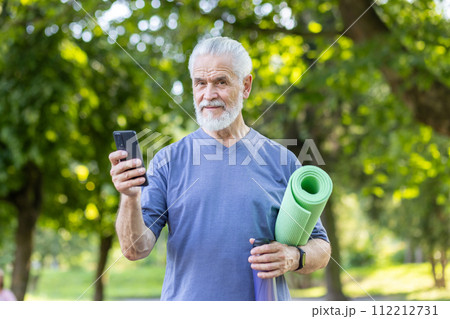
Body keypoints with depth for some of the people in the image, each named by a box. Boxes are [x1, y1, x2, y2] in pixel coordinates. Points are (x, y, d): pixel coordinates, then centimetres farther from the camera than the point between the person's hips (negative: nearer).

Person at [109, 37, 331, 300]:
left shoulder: (282, 161, 3)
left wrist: (294, 258, -13)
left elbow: (321, 248, 7)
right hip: (186, 310, 0)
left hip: (263, 311, 0)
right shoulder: (169, 160, 3)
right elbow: (136, 249, -4)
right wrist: (131, 199, -21)